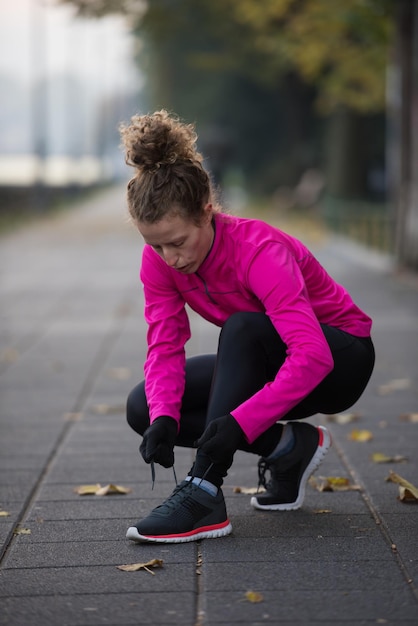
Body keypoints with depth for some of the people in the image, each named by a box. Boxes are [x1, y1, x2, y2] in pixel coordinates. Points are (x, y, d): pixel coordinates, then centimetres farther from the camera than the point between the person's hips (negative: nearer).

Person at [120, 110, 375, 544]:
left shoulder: (258, 251, -33)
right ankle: (288, 446, -5)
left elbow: (312, 356, -42)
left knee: (243, 327, -37)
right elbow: (164, 348, -16)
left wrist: (239, 422, -50)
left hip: (339, 359, -7)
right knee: (143, 407, -11)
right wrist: (163, 418, -35)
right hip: (264, 361, 7)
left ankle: (204, 492, -36)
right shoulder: (160, 258, -15)